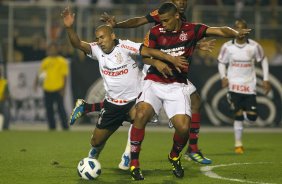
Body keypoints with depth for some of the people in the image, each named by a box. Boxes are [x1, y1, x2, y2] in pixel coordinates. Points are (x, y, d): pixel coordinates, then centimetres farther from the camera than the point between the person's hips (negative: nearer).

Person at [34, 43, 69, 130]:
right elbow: (39, 73, 15)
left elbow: (64, 76, -2)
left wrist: (63, 89, -9)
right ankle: (52, 126, 13)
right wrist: (36, 83, -1)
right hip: (47, 89, 5)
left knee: (60, 108, -9)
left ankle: (65, 126, -4)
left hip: (58, 89, -5)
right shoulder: (45, 61, 13)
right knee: (49, 109, 5)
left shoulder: (62, 61, 1)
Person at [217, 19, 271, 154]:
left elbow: (263, 60, 10)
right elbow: (221, 62, 9)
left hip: (249, 86, 1)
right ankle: (238, 144, 4)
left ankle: (244, 112, 33)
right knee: (238, 115, -8)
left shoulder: (254, 46, -4)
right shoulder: (228, 47, -4)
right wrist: (223, 77, -8)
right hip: (234, 85, -1)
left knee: (252, 117, -3)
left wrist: (265, 80, 6)